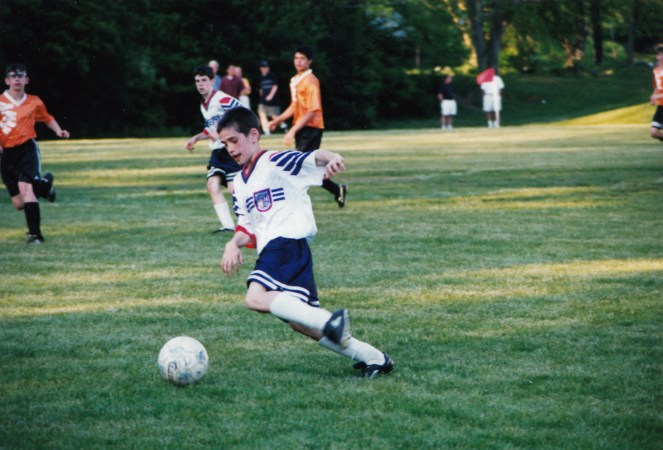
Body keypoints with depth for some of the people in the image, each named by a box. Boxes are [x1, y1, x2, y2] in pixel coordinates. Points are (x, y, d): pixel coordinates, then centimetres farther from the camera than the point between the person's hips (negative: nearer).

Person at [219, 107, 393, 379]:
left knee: (256, 298, -29)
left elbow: (312, 159, -17)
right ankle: (373, 358, 12)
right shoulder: (240, 183, 24)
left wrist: (331, 158, -41)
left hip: (289, 242, -9)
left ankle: (330, 322, -35)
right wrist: (233, 244, 2)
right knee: (300, 322, 7)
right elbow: (247, 229, 25)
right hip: (271, 250, 9)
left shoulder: (275, 162, -1)